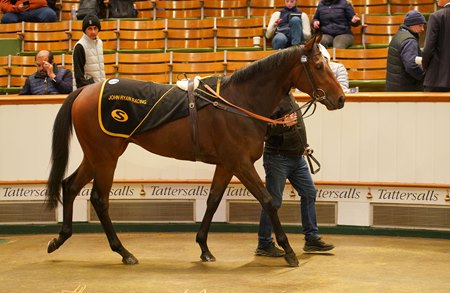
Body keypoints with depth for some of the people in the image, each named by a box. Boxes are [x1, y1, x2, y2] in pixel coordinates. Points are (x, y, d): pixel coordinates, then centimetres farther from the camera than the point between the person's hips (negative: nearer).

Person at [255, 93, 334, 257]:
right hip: (277, 158, -9)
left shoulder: (289, 96, 12)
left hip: (297, 157, 10)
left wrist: (303, 145, 22)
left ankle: (312, 239, 19)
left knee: (309, 193, 11)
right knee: (273, 201, -4)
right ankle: (264, 245, 5)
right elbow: (263, 129, -27)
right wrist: (284, 125, -40)